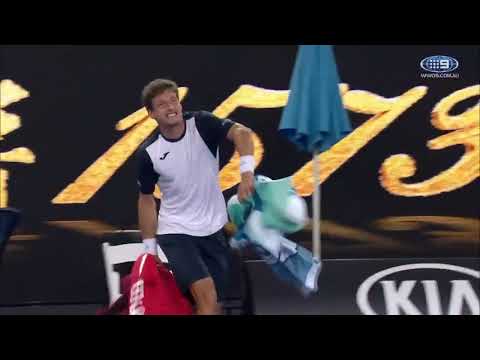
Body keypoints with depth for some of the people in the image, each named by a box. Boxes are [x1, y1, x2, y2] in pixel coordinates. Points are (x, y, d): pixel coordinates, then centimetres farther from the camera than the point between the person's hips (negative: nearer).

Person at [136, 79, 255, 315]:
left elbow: (241, 132, -25)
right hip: (175, 233, -3)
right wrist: (149, 248, 4)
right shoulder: (149, 153, -9)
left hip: (212, 230, 3)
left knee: (215, 306, 8)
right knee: (206, 295, -22)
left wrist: (246, 170, -42)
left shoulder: (201, 124, -10)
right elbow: (146, 199, 4)